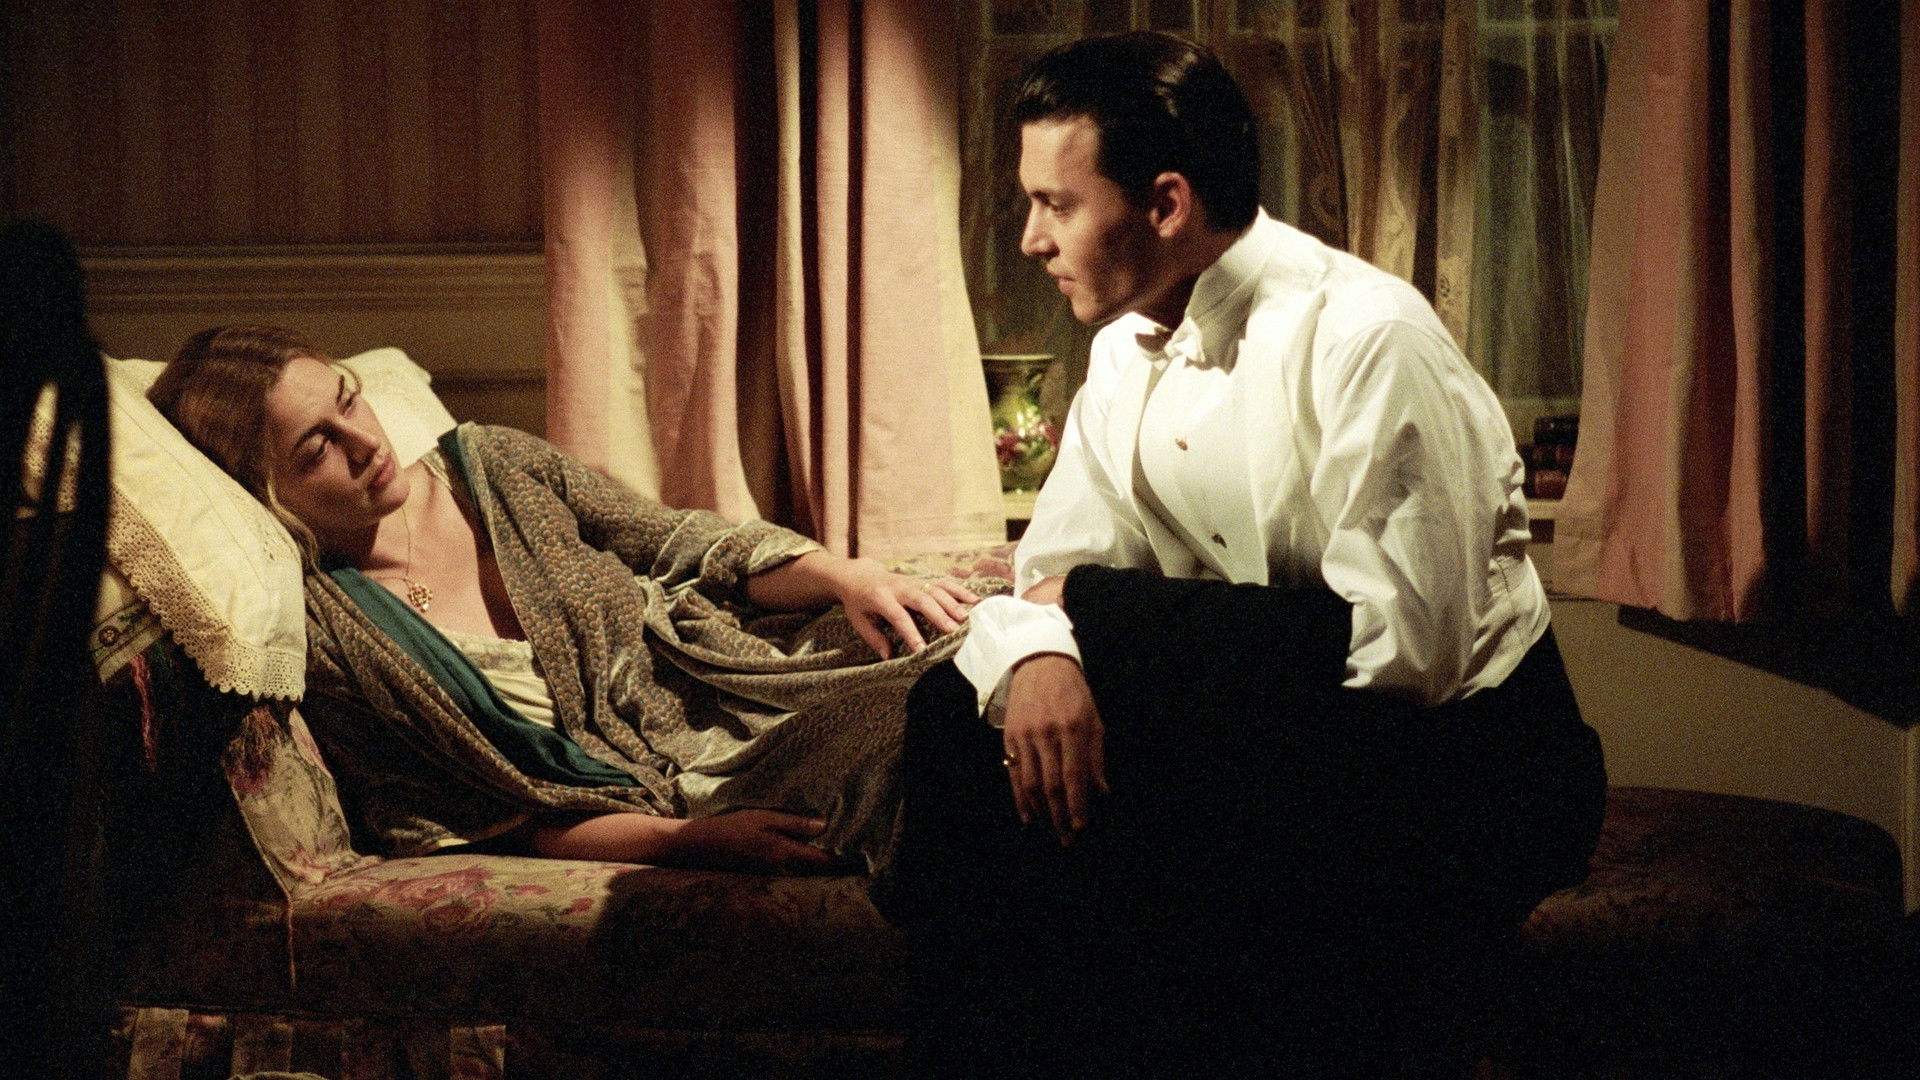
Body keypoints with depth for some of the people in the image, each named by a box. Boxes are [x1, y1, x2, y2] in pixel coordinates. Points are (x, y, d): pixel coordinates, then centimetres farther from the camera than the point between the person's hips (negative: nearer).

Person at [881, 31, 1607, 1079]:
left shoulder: (1366, 339, -20)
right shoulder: (1127, 354, 5)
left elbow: (1408, 647, -26)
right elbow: (1051, 575, 3)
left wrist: (1091, 605, -18)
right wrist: (1034, 655, -25)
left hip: (1461, 759, -7)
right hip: (1276, 733, 7)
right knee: (965, 710, -10)